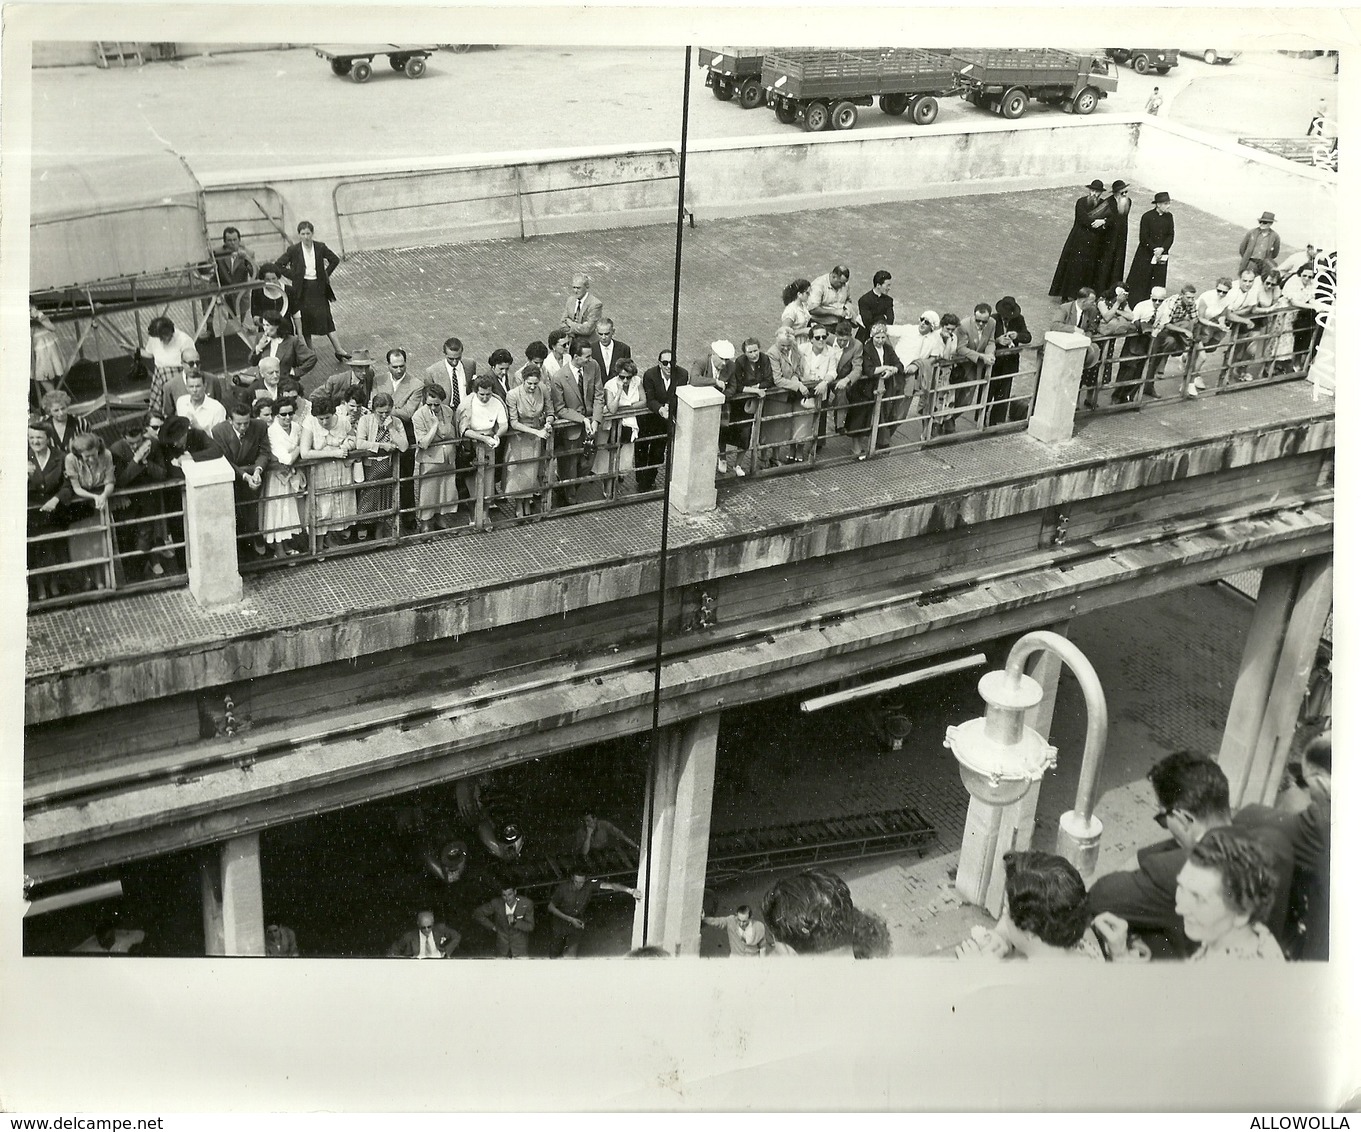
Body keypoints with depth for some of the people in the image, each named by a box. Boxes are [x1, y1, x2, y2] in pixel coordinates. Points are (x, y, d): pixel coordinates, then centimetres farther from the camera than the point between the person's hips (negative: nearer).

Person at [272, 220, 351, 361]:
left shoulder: (320, 247, -3)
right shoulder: (294, 250, -7)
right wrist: (293, 276, -6)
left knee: (326, 317, -2)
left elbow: (335, 260, 10)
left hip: (319, 288, 1)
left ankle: (338, 350, -2)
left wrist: (326, 274, 2)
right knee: (305, 320, 5)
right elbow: (280, 264, 0)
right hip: (303, 290, -1)